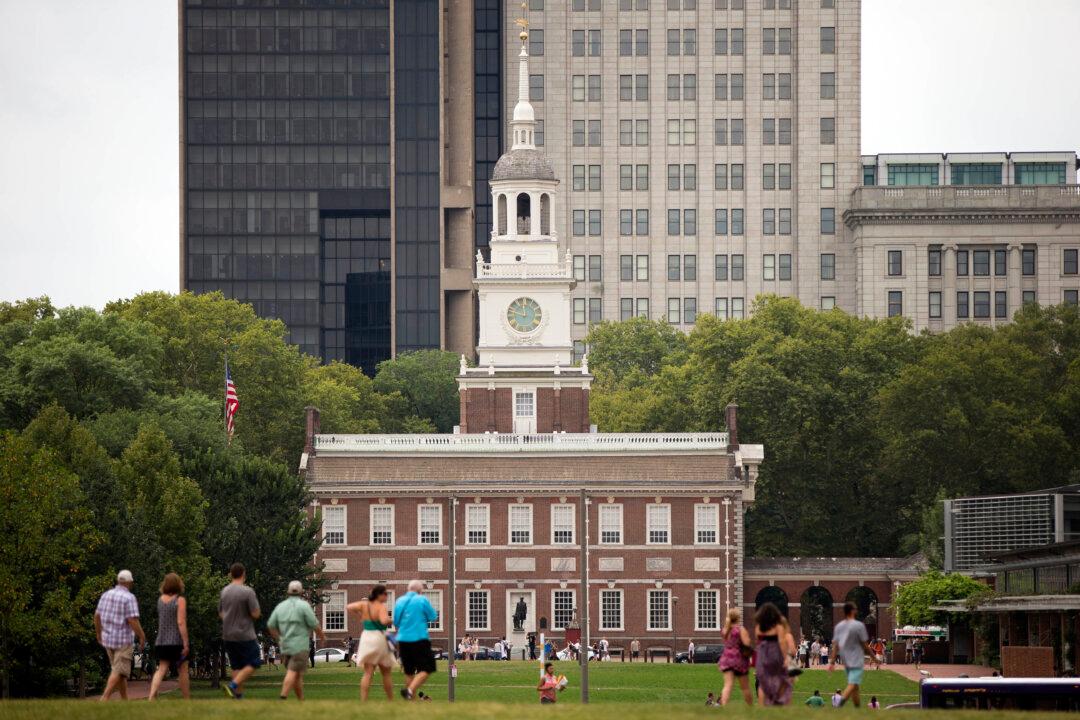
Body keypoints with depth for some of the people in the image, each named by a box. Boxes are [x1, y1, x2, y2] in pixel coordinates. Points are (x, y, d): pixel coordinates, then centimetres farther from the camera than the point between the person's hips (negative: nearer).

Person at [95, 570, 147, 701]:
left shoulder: (106, 594, 5)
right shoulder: (129, 598, -14)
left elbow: (97, 616, 10)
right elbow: (133, 621, -20)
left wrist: (98, 633, 22)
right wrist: (142, 637, -11)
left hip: (108, 639, 7)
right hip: (124, 641, -7)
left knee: (120, 670, 17)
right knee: (118, 672, -7)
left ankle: (125, 700, 19)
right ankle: (104, 699, -21)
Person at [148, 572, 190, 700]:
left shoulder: (160, 599, 7)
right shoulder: (180, 600, -11)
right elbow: (181, 622, -18)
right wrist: (186, 643, -17)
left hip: (161, 641, 5)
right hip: (177, 641, -5)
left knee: (161, 670, 1)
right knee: (183, 671, 8)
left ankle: (151, 697, -18)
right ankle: (187, 700, 17)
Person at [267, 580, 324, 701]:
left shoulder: (280, 606, 10)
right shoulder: (304, 605, -7)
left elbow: (271, 625, 11)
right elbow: (314, 625, -6)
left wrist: (279, 638, 26)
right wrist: (322, 636, 12)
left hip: (285, 645, 6)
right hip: (299, 645, -6)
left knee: (298, 674, 15)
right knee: (293, 673, -12)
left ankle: (301, 700, 18)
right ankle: (283, 697, -25)